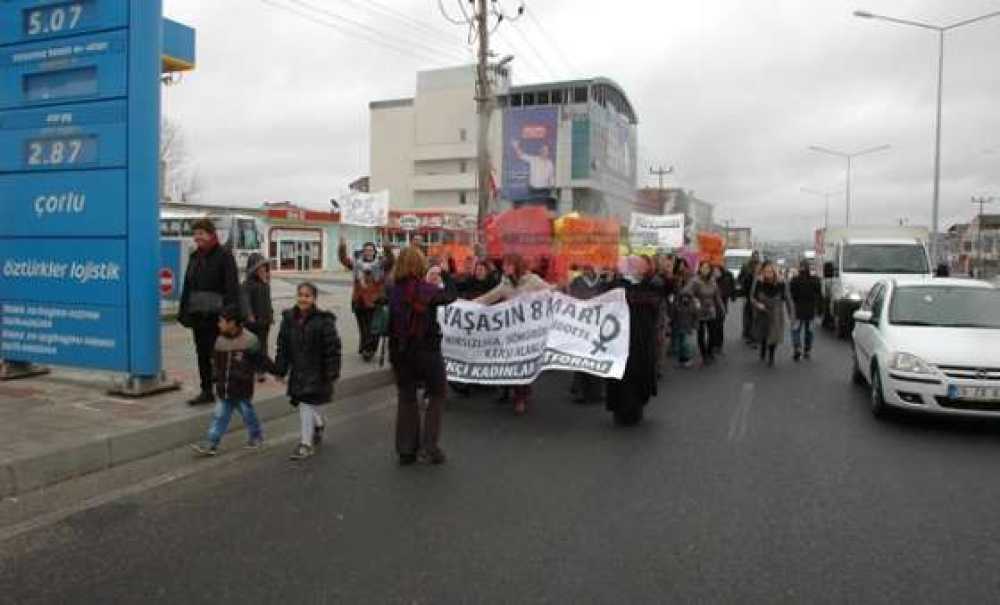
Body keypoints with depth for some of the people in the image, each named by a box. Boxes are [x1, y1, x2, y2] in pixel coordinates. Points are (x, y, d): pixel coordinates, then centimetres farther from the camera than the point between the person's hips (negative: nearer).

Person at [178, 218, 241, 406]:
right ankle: (206, 391, 20)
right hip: (197, 314, 7)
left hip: (216, 315, -7)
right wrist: (183, 311, 13)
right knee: (202, 354, 11)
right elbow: (187, 285, 19)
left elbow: (232, 287, -12)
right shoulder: (195, 256, 14)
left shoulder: (224, 255, -7)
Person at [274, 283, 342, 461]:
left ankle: (306, 444, 11)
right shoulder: (289, 318, 2)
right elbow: (282, 346, 8)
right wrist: (280, 369, 7)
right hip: (297, 371, 6)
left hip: (316, 372, -5)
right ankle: (319, 424, 45)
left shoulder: (323, 320, -14)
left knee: (307, 406, -3)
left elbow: (333, 348, -12)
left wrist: (332, 372, -13)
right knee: (301, 404, 16)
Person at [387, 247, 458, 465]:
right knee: (437, 395, 14)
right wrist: (444, 274, 10)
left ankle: (406, 450, 21)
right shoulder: (427, 290, -17)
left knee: (406, 398, 15)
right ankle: (428, 445, 7)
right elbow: (451, 296, -3)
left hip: (400, 351, 5)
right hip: (426, 351, -4)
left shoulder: (394, 291, -5)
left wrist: (427, 281, 12)